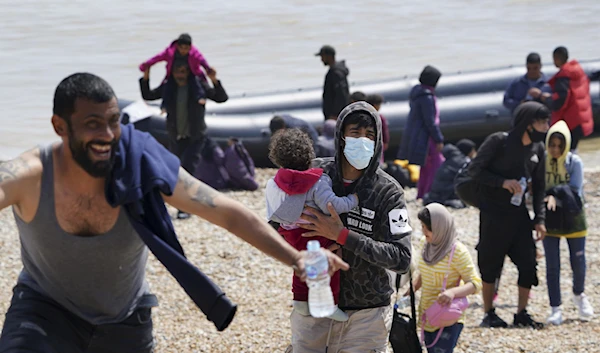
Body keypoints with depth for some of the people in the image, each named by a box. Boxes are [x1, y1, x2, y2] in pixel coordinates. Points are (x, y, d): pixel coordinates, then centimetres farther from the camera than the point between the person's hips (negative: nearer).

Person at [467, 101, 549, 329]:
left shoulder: (537, 149, 4)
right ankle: (489, 314, 13)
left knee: (528, 263, -2)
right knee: (490, 264, 0)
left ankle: (522, 313, 10)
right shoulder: (499, 142, -13)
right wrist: (502, 182, -20)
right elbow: (474, 169, -9)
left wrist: (540, 219, 5)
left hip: (519, 214, 5)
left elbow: (539, 187, 12)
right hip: (493, 214, -5)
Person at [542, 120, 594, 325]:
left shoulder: (574, 163, -12)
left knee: (578, 262, 7)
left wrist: (556, 197, -28)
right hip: (550, 220, 0)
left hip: (572, 217, 0)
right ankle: (556, 309, 8)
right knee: (552, 266, -1)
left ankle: (579, 295, 36)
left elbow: (575, 193, -15)